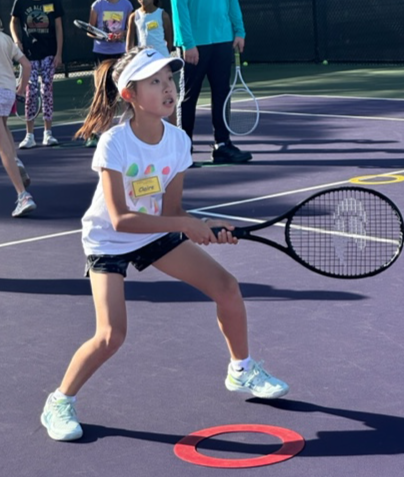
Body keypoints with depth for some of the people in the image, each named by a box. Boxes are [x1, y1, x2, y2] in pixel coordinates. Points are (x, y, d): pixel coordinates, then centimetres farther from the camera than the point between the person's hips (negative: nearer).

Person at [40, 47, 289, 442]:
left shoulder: (178, 140, -13)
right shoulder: (114, 143, -29)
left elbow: (170, 210, -9)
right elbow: (121, 219, -33)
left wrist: (206, 228, -28)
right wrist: (185, 224, -37)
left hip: (157, 232, 6)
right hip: (109, 242, -6)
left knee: (227, 289, 2)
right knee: (111, 335, -20)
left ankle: (241, 371, 26)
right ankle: (59, 403, 3)